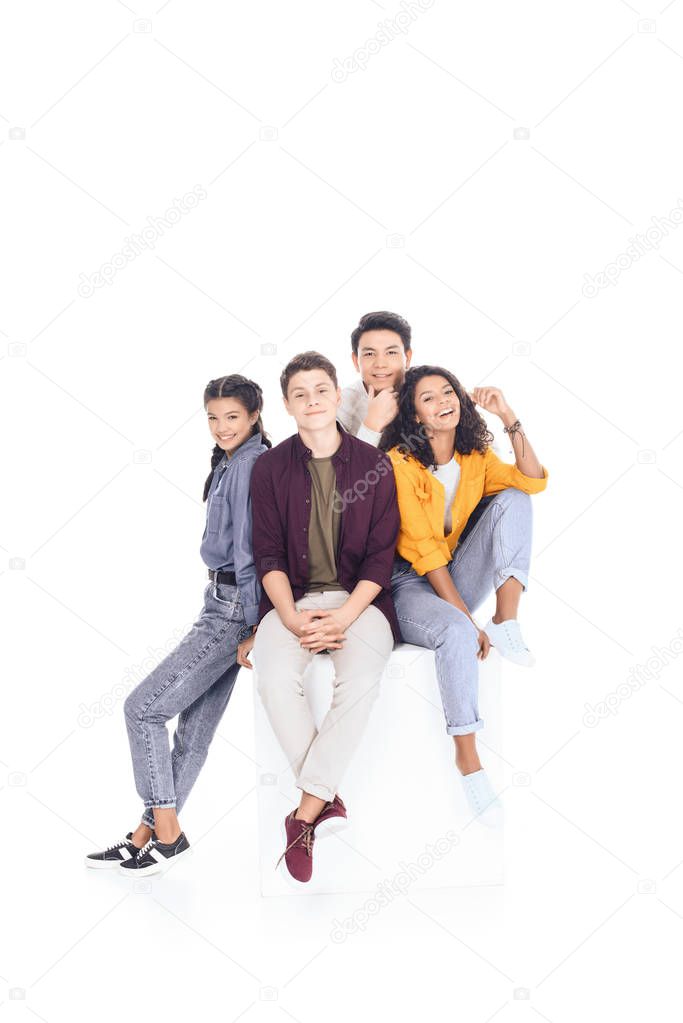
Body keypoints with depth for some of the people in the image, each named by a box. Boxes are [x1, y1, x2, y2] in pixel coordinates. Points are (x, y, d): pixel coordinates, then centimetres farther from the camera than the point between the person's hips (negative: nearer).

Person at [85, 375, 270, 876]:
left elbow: (250, 551, -17)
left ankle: (166, 831, 3)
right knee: (194, 730, 11)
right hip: (224, 606, 9)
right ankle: (148, 835, 19)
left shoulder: (248, 466, -14)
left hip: (232, 611, -9)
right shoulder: (232, 462, 16)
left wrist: (253, 629, -17)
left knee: (143, 706, -6)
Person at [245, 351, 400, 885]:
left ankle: (306, 811, -22)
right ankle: (328, 798, -17)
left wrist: (343, 617, -14)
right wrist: (294, 619, -13)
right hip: (292, 598, 1)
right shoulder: (271, 468, 6)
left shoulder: (375, 465, 3)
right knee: (275, 678, -29)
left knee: (361, 680, -31)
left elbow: (381, 556, 0)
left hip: (359, 598, -1)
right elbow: (269, 554, 3)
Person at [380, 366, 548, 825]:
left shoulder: (475, 457, 6)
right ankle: (468, 758, -26)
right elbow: (423, 551, -19)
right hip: (411, 584, -6)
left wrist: (509, 418, -19)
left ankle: (507, 623, -23)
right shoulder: (401, 463, -14)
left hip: (458, 578, 6)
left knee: (514, 498, -13)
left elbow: (535, 481, -11)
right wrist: (466, 617, -23)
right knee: (457, 634, -39)